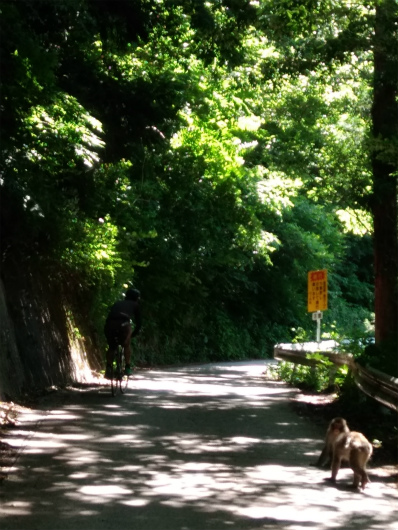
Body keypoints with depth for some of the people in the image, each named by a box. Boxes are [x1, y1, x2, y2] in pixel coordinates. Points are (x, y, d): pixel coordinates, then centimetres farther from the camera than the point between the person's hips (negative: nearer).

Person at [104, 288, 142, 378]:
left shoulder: (117, 303, 37)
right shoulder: (135, 305, 28)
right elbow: (138, 323, 26)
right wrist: (133, 335, 38)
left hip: (110, 324, 2)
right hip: (124, 324, -2)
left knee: (111, 347, 22)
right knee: (127, 345, 23)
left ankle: (108, 368, 7)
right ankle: (127, 368, 17)